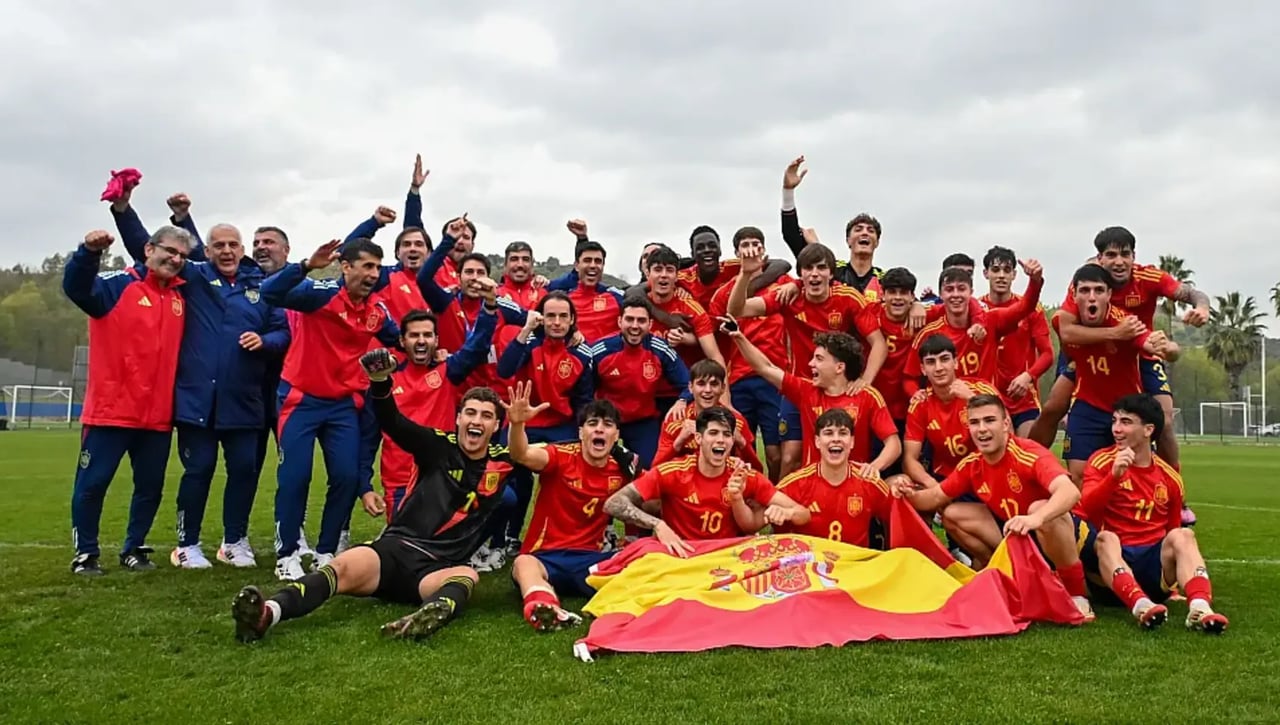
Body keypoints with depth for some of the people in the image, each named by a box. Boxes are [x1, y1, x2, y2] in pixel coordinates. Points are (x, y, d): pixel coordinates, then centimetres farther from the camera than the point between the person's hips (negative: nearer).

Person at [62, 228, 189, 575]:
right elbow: (76, 287, -24)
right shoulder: (118, 285, -6)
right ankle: (85, 553, 17)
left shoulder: (181, 296, 11)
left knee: (151, 486, 11)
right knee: (93, 483, 3)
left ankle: (134, 549, 25)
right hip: (111, 410, -5)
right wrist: (89, 252, -41)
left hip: (157, 415, 5)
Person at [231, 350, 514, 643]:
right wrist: (380, 380, -25)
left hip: (438, 570, 0)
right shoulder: (440, 445, 6)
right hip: (394, 549, 0)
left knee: (467, 575, -36)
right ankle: (267, 612, -56)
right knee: (343, 567, -31)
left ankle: (434, 613, -70)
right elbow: (391, 421, -5)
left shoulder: (501, 462, 11)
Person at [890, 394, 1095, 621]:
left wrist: (1035, 519, -62)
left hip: (1053, 536, -6)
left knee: (1039, 508, -38)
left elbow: (1070, 492, -43)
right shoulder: (970, 464, -6)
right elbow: (937, 497, 6)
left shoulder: (1029, 454, -26)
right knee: (952, 515, -6)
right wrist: (910, 494, -18)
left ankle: (1077, 594, -20)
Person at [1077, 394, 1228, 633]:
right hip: (1111, 557, -2)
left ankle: (1200, 607, -44)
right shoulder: (1102, 461, 2)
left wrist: (1175, 573, 5)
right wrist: (1114, 475, -28)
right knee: (1106, 538, -31)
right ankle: (1140, 605, -53)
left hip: (1154, 560, 2)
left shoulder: (1170, 478, 11)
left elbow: (1172, 529, 19)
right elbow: (1087, 509, -14)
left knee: (1182, 536, -23)